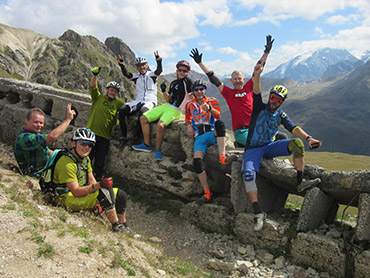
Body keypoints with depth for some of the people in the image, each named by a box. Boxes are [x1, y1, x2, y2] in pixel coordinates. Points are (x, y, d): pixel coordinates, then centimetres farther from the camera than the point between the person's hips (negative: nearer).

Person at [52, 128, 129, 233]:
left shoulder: (85, 158, 8)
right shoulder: (67, 163, -22)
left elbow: (92, 182, 5)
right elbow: (76, 192, -28)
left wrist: (100, 202, -10)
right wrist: (99, 185, -38)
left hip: (82, 193, 9)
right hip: (67, 199, -9)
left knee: (120, 194, 0)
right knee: (104, 192, -32)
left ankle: (124, 229, 10)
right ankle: (116, 227, -21)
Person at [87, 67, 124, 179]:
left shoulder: (118, 102, 11)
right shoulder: (99, 97, 3)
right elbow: (93, 87, -9)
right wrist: (95, 75, -25)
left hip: (105, 136, 3)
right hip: (92, 132, -3)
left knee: (99, 162, 9)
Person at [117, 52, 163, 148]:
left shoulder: (152, 75, 6)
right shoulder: (136, 76, 15)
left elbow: (159, 71, -15)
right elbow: (127, 74, -3)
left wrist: (159, 61, -35)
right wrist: (121, 64, -20)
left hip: (150, 101, -4)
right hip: (138, 100, 4)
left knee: (143, 111, -38)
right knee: (122, 110, -22)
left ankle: (136, 138, -28)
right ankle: (124, 138, -18)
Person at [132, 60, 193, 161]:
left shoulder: (187, 81, -6)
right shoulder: (173, 83, 17)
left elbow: (192, 98, -7)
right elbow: (169, 100, 16)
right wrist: (163, 91, 0)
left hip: (175, 111, -8)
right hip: (166, 106, 8)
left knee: (160, 125, -33)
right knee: (143, 118, 0)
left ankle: (157, 150, -13)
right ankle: (146, 145, 5)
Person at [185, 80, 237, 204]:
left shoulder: (212, 101, 7)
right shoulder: (189, 105, 15)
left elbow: (218, 115, -12)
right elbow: (188, 118, 33)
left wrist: (209, 108, -34)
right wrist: (189, 125, 9)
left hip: (213, 134, -2)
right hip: (199, 137, 2)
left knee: (220, 123, -36)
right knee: (197, 160, -24)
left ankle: (223, 157, -45)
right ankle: (207, 193, -19)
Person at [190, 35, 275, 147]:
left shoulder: (248, 87, 11)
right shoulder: (228, 92, 5)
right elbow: (213, 78, 5)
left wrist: (267, 51, 11)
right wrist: (200, 62, 4)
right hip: (240, 132, -4)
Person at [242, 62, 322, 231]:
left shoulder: (281, 115, 8)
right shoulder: (260, 107, 1)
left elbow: (293, 128, -6)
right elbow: (256, 94, -16)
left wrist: (308, 138, -24)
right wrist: (257, 75, -33)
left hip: (269, 146, 3)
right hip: (253, 149, -3)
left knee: (296, 143, -23)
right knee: (248, 174, -32)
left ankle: (301, 182, -20)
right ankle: (258, 212, -27)